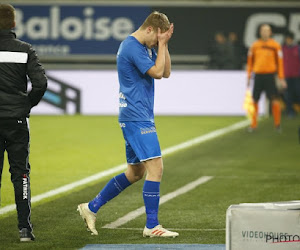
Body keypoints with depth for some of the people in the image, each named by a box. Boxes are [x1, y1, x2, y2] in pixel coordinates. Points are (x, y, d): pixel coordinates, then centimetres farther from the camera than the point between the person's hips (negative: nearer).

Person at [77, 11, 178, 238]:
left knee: (135, 172, 15)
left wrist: (164, 43, 7)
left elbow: (166, 72, 16)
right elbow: (157, 72, -18)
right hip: (137, 118, -11)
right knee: (155, 167, -13)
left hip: (135, 118, 11)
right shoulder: (132, 47, -15)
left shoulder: (144, 47, 16)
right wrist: (161, 44, -10)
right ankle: (152, 226, -12)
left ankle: (91, 208, 21)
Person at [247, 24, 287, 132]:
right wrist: (249, 77, 12)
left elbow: (280, 62, 3)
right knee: (255, 101, 3)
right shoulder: (254, 45, 8)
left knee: (275, 100, -9)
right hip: (258, 75, 2)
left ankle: (277, 124, 2)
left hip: (270, 75, -2)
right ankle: (253, 124, 13)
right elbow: (250, 62, 15)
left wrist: (281, 78, -1)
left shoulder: (275, 46, 2)